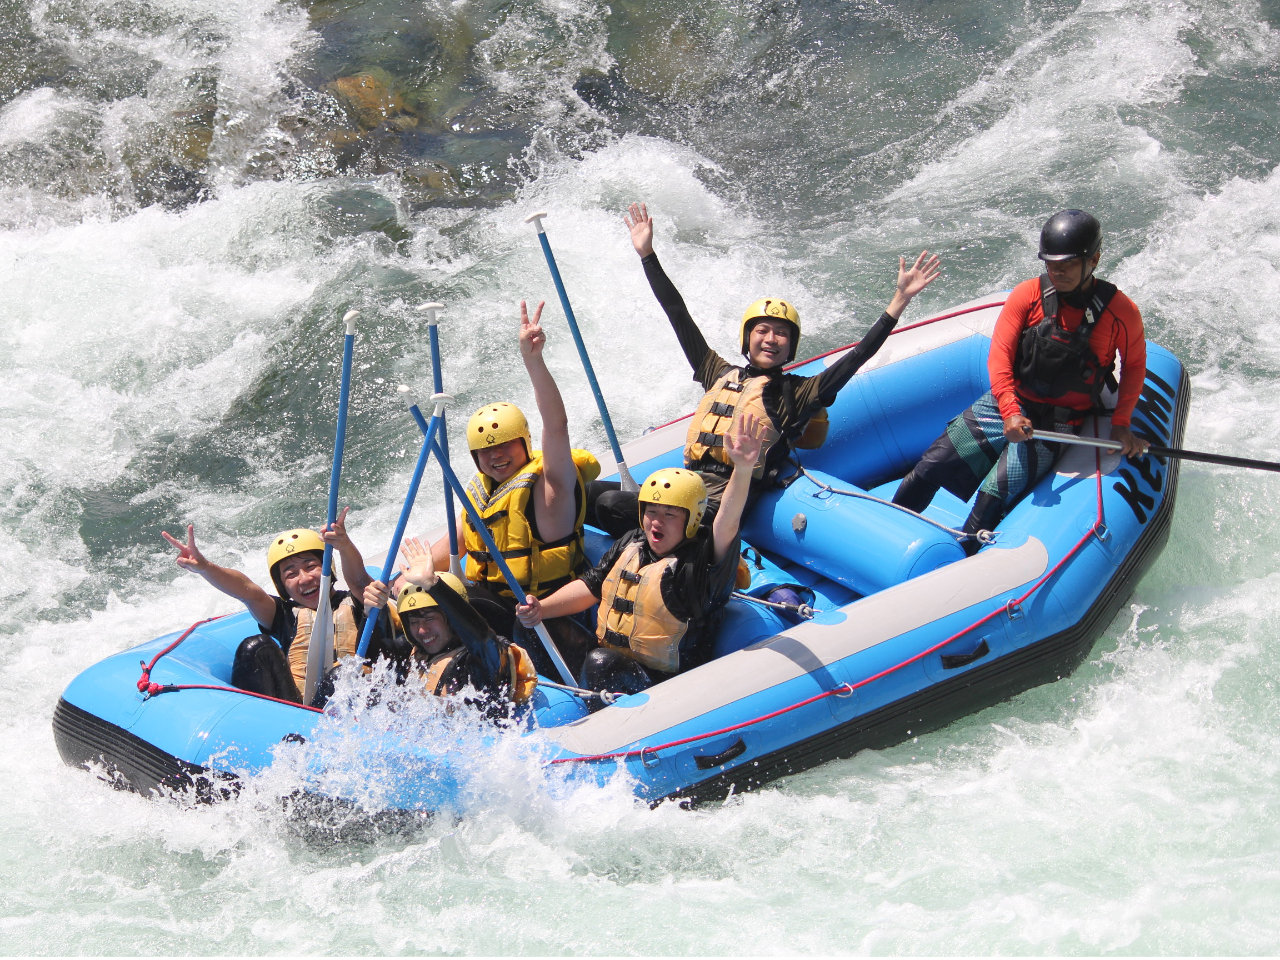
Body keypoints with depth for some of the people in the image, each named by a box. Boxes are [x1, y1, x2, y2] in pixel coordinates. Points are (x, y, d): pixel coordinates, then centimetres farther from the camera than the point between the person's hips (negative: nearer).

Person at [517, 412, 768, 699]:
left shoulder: (700, 561, -15)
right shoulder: (630, 544, 8)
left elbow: (726, 524, -34)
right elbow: (590, 588, 11)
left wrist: (742, 468, -52)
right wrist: (541, 608, -6)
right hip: (609, 658, 8)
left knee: (601, 664, -33)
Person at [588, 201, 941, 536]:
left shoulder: (796, 393, 6)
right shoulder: (720, 374, 20)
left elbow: (857, 357, -2)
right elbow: (679, 317, 24)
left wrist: (900, 300, -8)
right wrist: (646, 254, 26)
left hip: (719, 507, -6)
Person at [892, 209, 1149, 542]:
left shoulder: (1121, 313, -9)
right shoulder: (1028, 294, -6)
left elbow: (1134, 364, 8)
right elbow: (1000, 355, -9)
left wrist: (1120, 423, -3)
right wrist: (1010, 411, -24)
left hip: (1057, 424, -2)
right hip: (1005, 404, 2)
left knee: (995, 497, -23)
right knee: (929, 470, -7)